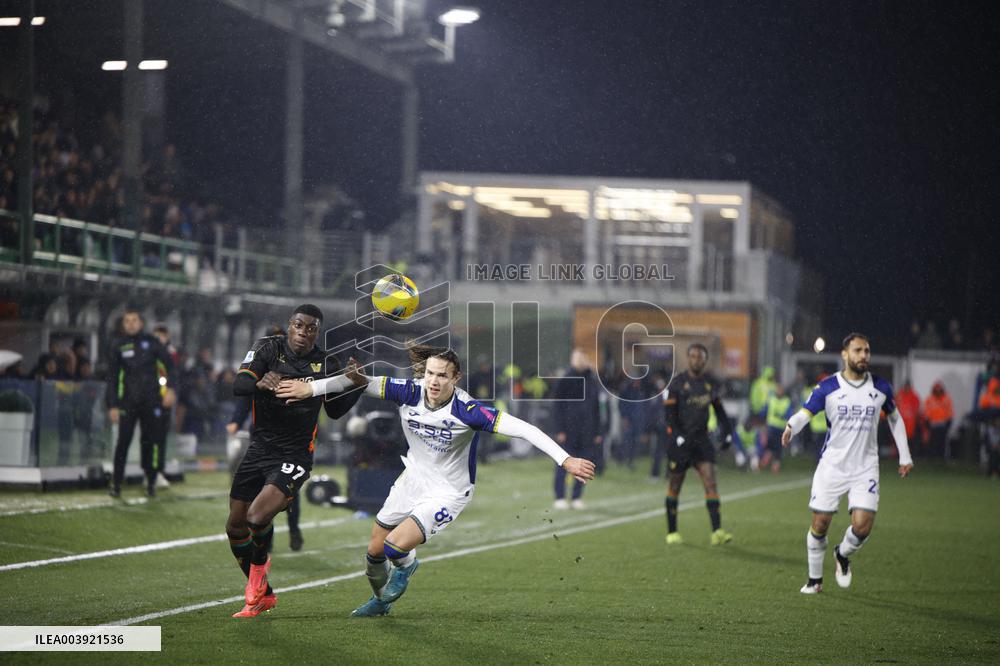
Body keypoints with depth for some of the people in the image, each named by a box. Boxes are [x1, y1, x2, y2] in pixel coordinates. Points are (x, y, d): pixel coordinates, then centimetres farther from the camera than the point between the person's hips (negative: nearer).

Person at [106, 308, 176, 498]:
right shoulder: (118, 347, 7)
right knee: (123, 441, -7)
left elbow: (168, 364, 7)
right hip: (128, 402, 0)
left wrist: (170, 388, -6)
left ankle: (151, 482, 11)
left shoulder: (152, 343, 5)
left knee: (152, 441, 0)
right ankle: (116, 483, -2)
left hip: (151, 401, 0)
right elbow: (112, 378, 9)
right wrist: (112, 405, 4)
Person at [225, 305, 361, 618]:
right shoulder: (268, 348, -4)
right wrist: (260, 383, -40)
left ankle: (259, 565, 12)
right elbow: (238, 385, -18)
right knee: (235, 528, 9)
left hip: (294, 455, -3)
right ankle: (263, 595, 30)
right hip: (259, 449, 3)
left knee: (258, 518, -23)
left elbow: (335, 411, 12)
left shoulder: (326, 365, -4)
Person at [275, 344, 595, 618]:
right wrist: (310, 388, -11)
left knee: (396, 546, -22)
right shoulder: (410, 392, -18)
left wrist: (565, 460, -40)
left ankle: (406, 565, 17)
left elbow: (521, 428, -34)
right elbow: (361, 381, -10)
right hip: (413, 480, 5)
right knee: (374, 551, 13)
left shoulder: (466, 410, -30)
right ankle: (380, 600, 46)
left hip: (448, 492, -5)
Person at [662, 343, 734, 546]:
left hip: (701, 438, 3)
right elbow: (670, 414, -8)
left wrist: (727, 433, 11)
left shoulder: (712, 384, 8)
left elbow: (719, 410, 20)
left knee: (710, 481, -10)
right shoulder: (677, 383, -6)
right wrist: (679, 437, -18)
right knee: (675, 485, 6)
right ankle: (672, 532, 19)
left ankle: (717, 531, -17)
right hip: (680, 439, -3)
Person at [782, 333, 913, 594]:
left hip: (866, 467, 1)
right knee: (820, 525, 0)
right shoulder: (828, 387, -5)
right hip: (831, 465, -1)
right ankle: (815, 579, 20)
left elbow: (895, 418, 17)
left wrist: (905, 456, 15)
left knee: (862, 526, -13)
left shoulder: (880, 387, 2)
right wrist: (791, 427, -31)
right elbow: (805, 412, -7)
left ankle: (843, 555, 20)